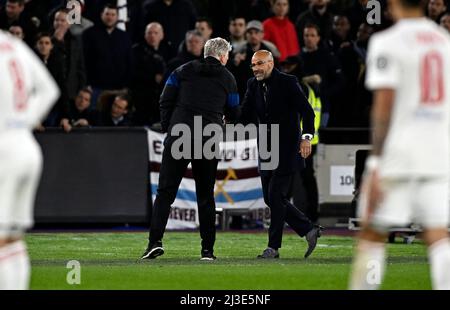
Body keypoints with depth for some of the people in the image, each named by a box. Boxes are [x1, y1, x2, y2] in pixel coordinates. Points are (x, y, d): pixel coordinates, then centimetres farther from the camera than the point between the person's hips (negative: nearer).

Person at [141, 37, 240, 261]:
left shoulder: (184, 71, 11)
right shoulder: (227, 79, 12)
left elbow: (165, 101, 4)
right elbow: (233, 114, 16)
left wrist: (167, 129, 10)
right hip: (209, 142, 1)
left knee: (165, 191, -1)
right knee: (205, 195, 9)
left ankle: (156, 240, -15)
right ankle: (207, 249, 6)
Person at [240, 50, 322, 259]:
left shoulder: (287, 83, -9)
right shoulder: (253, 85, 8)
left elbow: (307, 111, -10)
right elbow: (245, 115, 6)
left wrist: (306, 137, -22)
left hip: (286, 148, -7)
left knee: (275, 195, -11)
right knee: (270, 199, 5)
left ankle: (274, 246, -5)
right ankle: (309, 230, 18)